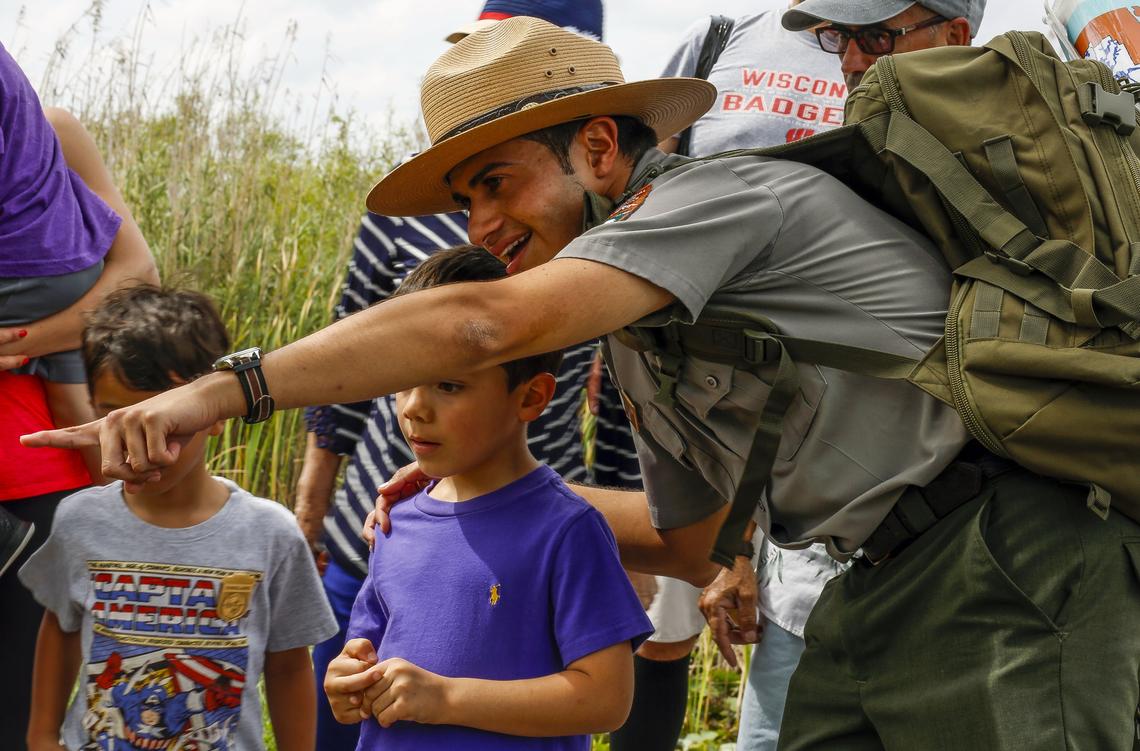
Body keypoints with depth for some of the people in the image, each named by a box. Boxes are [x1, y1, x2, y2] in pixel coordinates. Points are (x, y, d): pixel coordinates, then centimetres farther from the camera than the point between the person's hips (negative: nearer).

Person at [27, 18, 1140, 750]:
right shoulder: (639, 350, 15)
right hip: (888, 591, 9)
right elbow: (696, 542, 26)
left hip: (1015, 547, -9)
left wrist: (224, 390, -27)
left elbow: (487, 324, -27)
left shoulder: (726, 192, -14)